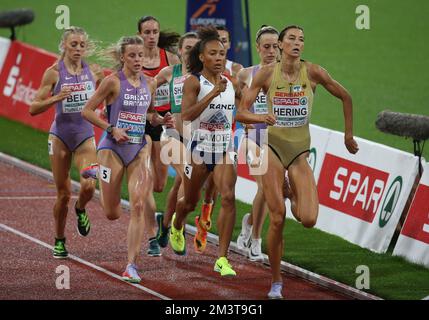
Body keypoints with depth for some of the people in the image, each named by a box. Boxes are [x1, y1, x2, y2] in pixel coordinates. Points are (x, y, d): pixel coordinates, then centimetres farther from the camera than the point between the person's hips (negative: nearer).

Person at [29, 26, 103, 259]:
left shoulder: (94, 71, 2)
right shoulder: (54, 72, -6)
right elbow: (33, 109, -7)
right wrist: (55, 98, -22)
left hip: (85, 135, 2)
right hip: (60, 136, -1)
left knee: (88, 186, -19)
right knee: (64, 194, 1)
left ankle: (80, 209, 17)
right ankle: (59, 241, 21)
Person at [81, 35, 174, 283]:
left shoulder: (149, 84, 6)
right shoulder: (113, 81, -10)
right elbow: (87, 111, -6)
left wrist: (162, 120, 0)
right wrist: (111, 129, -16)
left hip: (139, 148, 3)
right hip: (113, 149, -3)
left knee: (139, 205, -14)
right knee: (113, 214, 7)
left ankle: (132, 265, -9)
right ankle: (99, 173, 39)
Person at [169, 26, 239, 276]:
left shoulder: (230, 83, 4)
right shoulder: (194, 82, -10)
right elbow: (187, 115, -26)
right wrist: (214, 93, -31)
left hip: (225, 148, 2)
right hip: (200, 148, -2)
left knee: (228, 197, -19)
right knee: (191, 202, 16)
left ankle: (222, 259, -17)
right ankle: (177, 225, 54)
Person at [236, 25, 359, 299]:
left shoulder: (313, 72, -5)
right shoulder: (267, 73, -6)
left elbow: (345, 97, 9)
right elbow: (241, 113, -5)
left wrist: (349, 135, 13)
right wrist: (262, 118, -26)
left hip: (300, 150, 1)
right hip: (273, 145, -1)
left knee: (309, 220, -13)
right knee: (277, 219, -9)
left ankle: (296, 199, 26)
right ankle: (276, 283, 6)